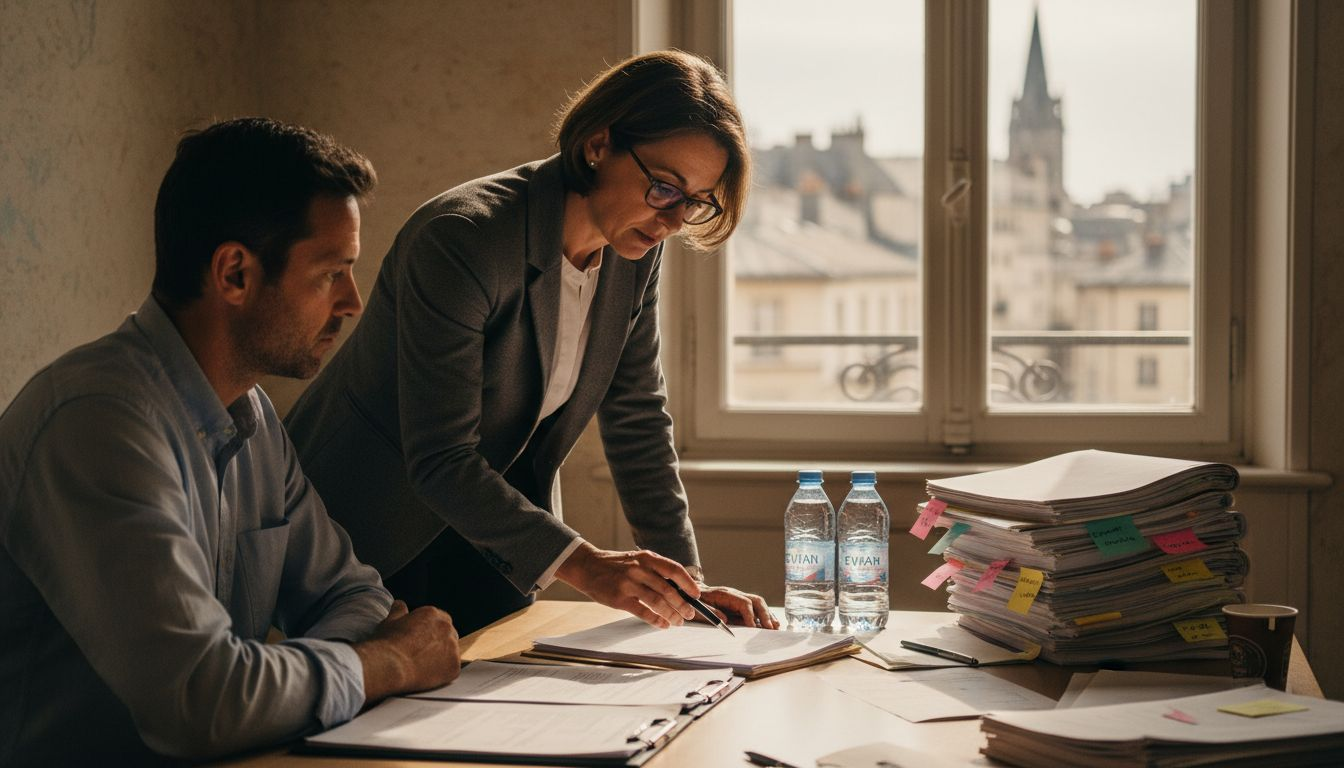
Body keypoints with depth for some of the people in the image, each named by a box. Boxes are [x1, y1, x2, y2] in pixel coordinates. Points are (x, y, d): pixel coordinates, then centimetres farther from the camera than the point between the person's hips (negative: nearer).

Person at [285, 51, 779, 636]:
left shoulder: (636, 251, -6)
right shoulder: (460, 240, -28)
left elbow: (637, 418, 1)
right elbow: (441, 460, -30)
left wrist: (687, 583, -5)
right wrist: (583, 566, -36)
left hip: (491, 540, 6)